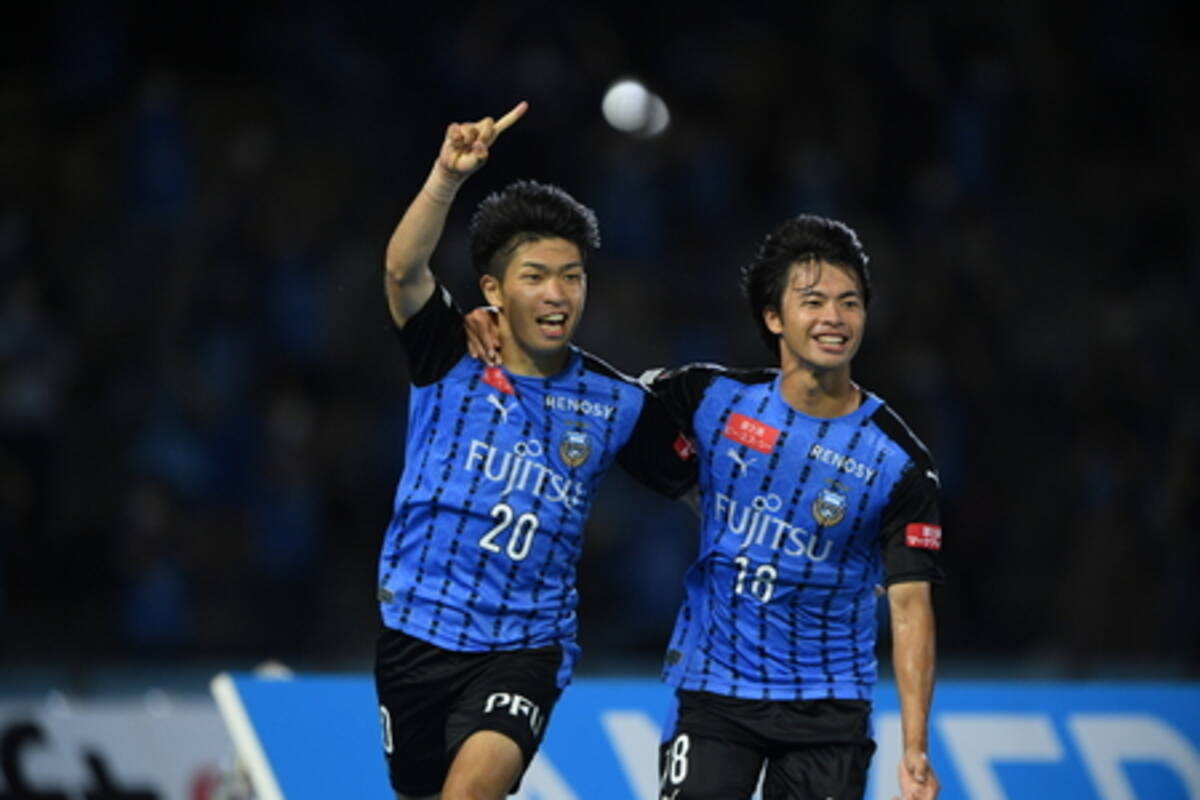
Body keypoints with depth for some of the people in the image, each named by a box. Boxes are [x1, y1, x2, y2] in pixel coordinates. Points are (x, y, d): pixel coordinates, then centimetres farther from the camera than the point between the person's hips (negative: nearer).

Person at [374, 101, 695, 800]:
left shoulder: (616, 403, 0)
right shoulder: (452, 360, -4)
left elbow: (698, 488, 10)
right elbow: (404, 269, -23)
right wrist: (447, 177, -40)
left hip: (526, 646, -1)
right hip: (419, 630, 1)